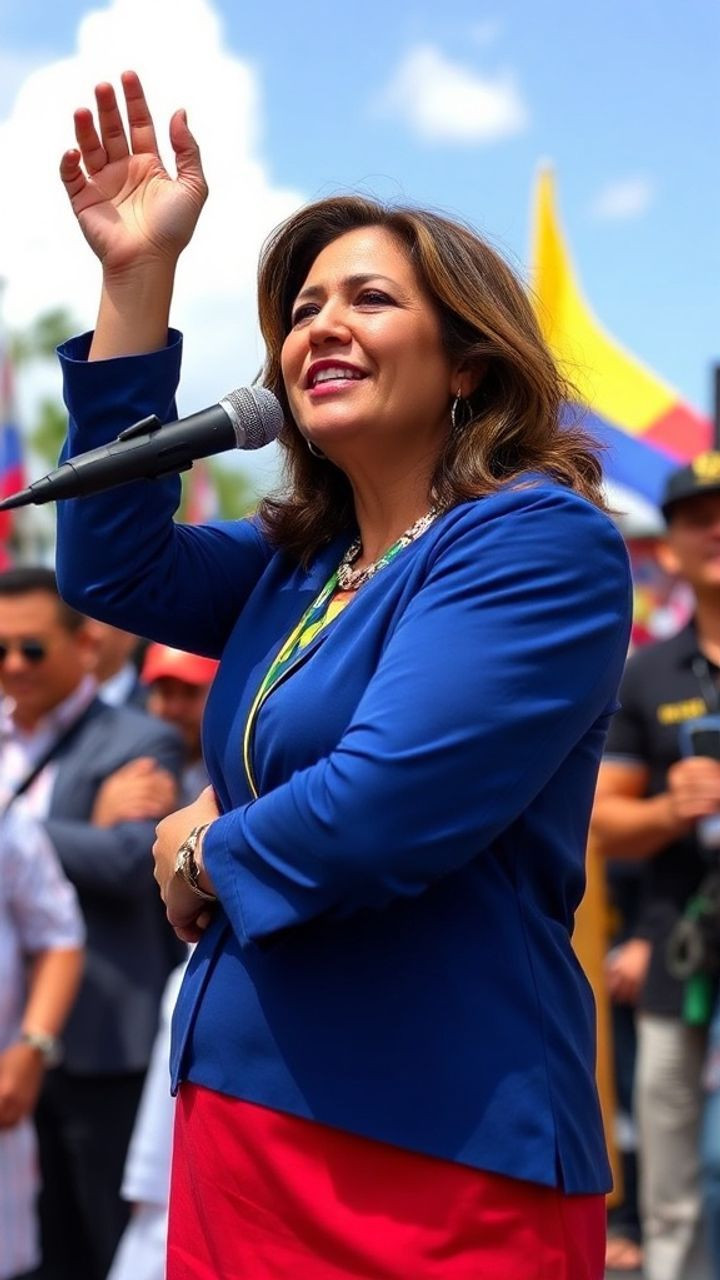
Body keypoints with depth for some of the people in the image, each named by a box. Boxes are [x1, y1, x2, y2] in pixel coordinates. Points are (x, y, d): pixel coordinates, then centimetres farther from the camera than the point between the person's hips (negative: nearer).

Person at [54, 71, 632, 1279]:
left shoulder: (537, 543, -13)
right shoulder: (299, 559, 14)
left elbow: (381, 812, -23)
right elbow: (116, 566, 3)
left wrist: (208, 857, -3)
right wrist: (136, 279, 0)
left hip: (436, 1158, -8)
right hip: (244, 1115, 8)